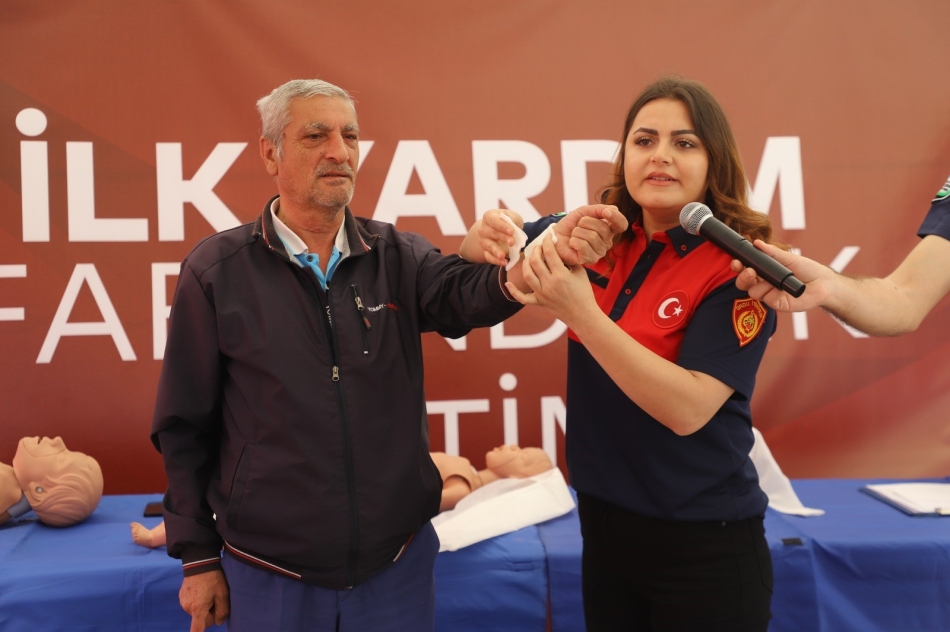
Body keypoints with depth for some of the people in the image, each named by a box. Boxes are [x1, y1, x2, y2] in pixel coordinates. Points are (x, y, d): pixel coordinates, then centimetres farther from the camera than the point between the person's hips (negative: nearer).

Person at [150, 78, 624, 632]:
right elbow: (184, 427, -2)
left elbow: (463, 294, -20)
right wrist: (198, 558, 0)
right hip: (270, 575, -1)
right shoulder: (215, 270, -6)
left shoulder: (398, 257, 0)